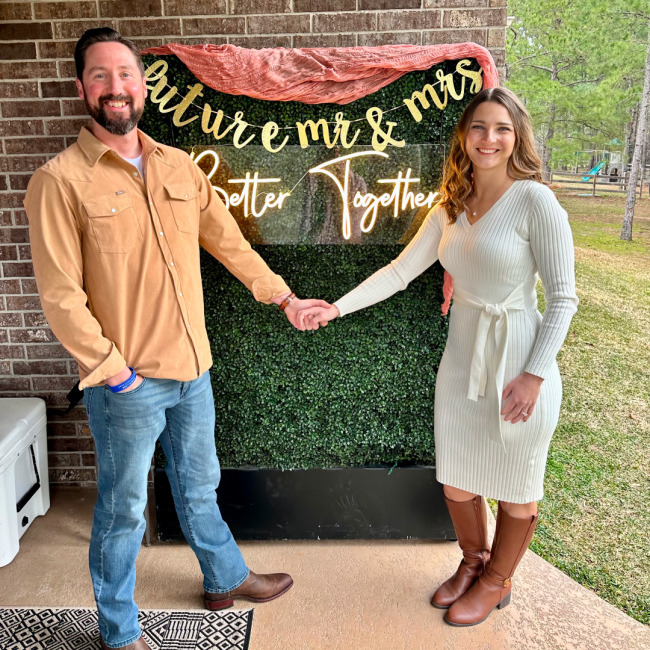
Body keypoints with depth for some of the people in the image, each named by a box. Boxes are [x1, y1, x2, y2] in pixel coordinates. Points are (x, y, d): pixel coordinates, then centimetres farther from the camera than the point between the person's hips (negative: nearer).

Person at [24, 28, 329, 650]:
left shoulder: (178, 165, 6)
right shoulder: (59, 179, -10)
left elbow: (228, 240, 13)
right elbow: (60, 296, -13)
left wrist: (282, 296, 14)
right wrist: (115, 373, -14)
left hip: (192, 369, 5)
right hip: (126, 385, -5)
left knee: (199, 487, 24)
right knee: (123, 511, 12)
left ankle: (225, 579, 47)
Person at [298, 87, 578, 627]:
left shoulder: (535, 202, -13)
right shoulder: (451, 207, 6)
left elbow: (563, 297, -12)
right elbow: (400, 270, 3)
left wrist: (535, 374, -16)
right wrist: (337, 307, -6)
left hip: (519, 362, -5)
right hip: (462, 358, 6)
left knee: (514, 486, 13)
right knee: (456, 478, 17)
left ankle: (497, 582, 40)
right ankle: (473, 562, 46)